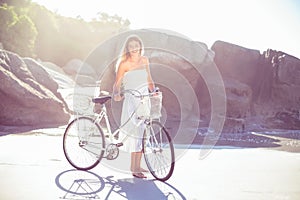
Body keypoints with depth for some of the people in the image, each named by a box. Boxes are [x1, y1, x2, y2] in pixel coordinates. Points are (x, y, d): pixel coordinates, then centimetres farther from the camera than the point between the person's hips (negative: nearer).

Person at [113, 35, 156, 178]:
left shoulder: (144, 60, 10)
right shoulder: (124, 64, -6)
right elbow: (117, 83, -6)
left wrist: (154, 91, 6)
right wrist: (116, 94, -24)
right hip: (131, 102, -5)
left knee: (143, 133, 7)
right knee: (135, 132, -10)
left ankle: (137, 166, 18)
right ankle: (134, 168, -4)